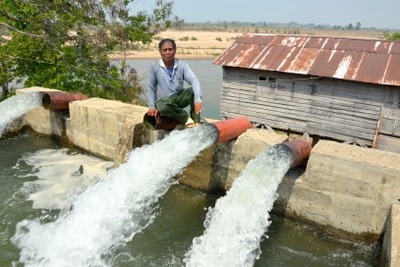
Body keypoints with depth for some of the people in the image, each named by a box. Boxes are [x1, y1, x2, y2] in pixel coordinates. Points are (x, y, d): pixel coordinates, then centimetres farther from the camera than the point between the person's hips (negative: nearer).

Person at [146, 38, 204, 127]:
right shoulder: (154, 66, -9)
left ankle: (196, 120, -13)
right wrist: (152, 106, -16)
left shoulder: (182, 64, -7)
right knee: (163, 107, -38)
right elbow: (150, 88, -4)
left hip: (179, 97, 2)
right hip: (163, 100, -2)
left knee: (193, 90, -27)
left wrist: (198, 100, -39)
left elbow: (194, 80, -21)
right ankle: (184, 116, -11)